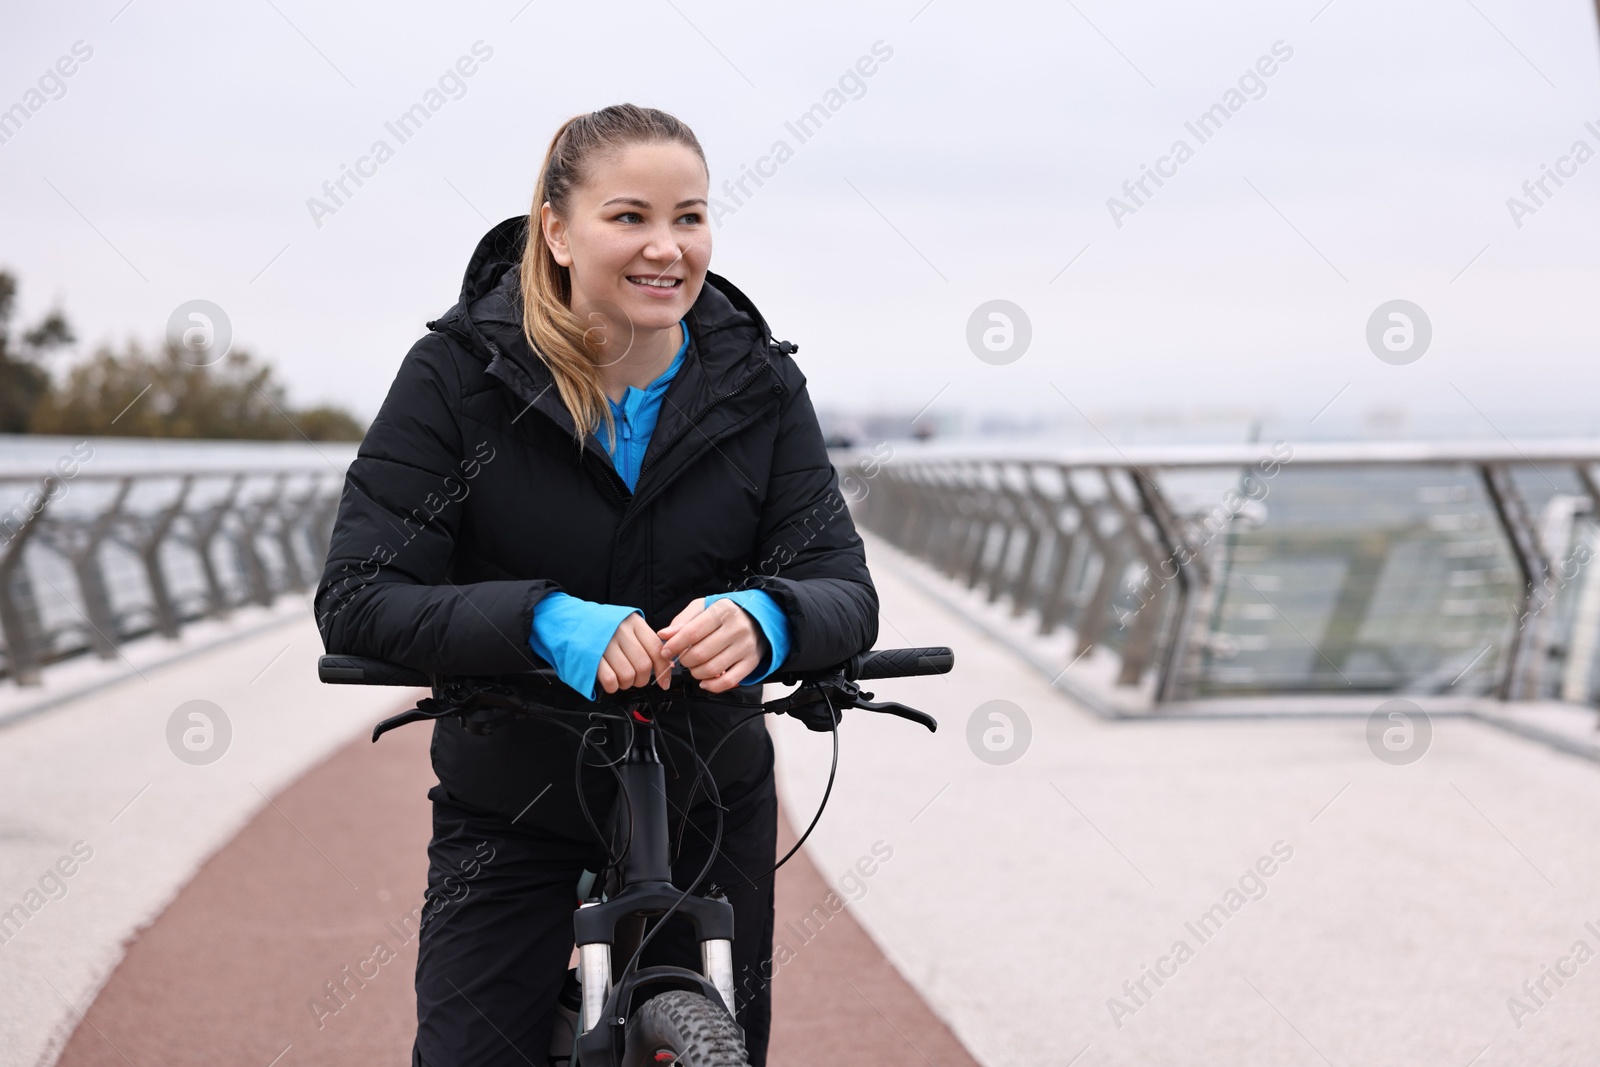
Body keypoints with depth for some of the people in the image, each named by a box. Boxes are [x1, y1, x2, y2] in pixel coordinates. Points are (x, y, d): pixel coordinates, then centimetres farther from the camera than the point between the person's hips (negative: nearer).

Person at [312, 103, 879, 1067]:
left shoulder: (758, 383, -8)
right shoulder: (460, 372, -15)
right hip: (511, 801, -2)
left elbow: (845, 590, -13)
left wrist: (765, 620, -37)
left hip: (707, 801, 2)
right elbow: (356, 600, -20)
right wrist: (544, 621, -37)